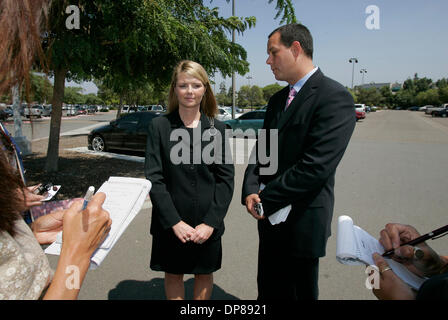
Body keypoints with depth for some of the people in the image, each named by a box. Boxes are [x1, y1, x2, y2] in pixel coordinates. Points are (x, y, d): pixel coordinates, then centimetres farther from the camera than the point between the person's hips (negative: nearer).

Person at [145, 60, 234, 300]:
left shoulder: (217, 129, 0)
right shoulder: (159, 126, -3)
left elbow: (226, 178, -2)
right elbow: (154, 178, -7)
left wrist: (210, 222, -10)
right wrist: (175, 222, -13)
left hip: (208, 223, 1)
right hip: (170, 223, -1)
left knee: (204, 273, 16)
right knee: (173, 274, 14)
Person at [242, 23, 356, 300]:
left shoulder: (334, 97, -16)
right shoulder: (278, 100, 11)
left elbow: (316, 166, -23)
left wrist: (266, 199, -16)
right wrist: (250, 191, -6)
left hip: (302, 221, -7)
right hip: (271, 218, 7)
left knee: (300, 292, 13)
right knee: (269, 290, 20)